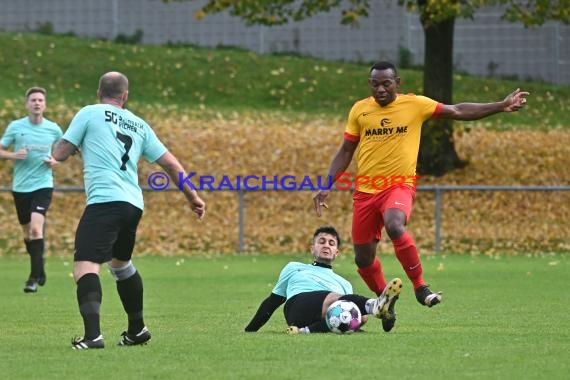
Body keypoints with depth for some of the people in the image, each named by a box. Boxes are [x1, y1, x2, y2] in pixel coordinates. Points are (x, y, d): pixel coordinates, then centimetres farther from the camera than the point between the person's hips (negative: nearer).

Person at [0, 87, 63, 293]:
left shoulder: (53, 129, 1)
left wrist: (55, 161, -5)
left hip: (43, 185, -2)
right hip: (20, 186, 2)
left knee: (36, 228, -20)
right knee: (27, 232, 12)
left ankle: (34, 278, -18)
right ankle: (40, 269, 33)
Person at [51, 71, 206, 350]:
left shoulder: (89, 113, 5)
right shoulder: (139, 125, 20)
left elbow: (59, 154, 5)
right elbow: (171, 164, 20)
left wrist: (76, 145, 27)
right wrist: (192, 197, 29)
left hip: (104, 201, -7)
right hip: (134, 204, 7)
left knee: (85, 266, -15)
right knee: (120, 262, 29)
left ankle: (92, 335, -34)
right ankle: (137, 330, 38)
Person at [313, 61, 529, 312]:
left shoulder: (415, 104, -1)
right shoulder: (359, 110, 4)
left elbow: (457, 112, 4)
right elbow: (345, 152, 11)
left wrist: (501, 106, -1)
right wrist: (326, 187, 4)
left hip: (400, 185, -3)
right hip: (365, 189, 3)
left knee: (394, 226, -35)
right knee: (363, 259, 6)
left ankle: (420, 286, -21)